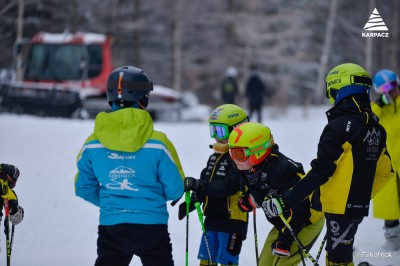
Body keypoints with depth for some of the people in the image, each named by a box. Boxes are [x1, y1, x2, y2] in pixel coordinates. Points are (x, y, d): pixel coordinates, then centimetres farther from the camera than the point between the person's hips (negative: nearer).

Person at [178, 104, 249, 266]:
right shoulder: (215, 157, 14)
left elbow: (229, 186, -26)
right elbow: (205, 184, 20)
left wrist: (198, 185, -29)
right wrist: (191, 203, 4)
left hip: (232, 220, -8)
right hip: (212, 219, 9)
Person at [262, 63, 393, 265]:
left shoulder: (340, 126, -18)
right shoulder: (374, 127, 8)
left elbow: (320, 172, -23)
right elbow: (384, 171, 14)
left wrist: (285, 202, -21)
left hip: (340, 207, -8)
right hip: (360, 207, 9)